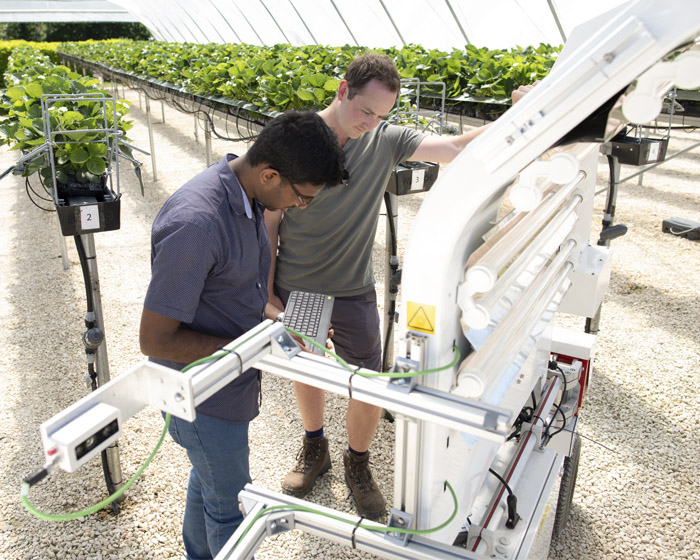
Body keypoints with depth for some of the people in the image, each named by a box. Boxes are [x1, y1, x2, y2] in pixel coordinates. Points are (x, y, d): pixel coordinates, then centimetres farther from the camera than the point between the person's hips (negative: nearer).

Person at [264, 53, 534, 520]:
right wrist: (267, 291, -5)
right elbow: (270, 219, -6)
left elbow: (458, 148, -12)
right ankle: (315, 448, 48)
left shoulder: (385, 140, -6)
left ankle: (358, 463, 34)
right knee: (305, 371, 19)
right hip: (293, 289, 0)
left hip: (353, 292, 1)